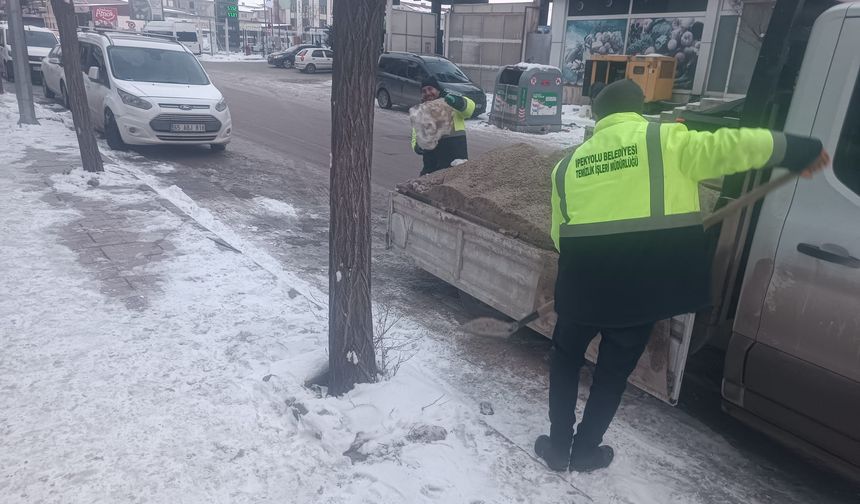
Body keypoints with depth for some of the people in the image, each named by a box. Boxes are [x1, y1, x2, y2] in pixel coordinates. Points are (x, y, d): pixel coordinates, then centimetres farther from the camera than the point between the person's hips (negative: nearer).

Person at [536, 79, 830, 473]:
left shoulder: (569, 164, 11)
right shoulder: (665, 140, 1)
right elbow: (726, 146, -6)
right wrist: (797, 150, 7)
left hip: (583, 279, 2)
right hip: (642, 282, -1)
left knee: (565, 357, 24)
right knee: (614, 370, 18)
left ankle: (559, 447, 28)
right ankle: (584, 452, 31)